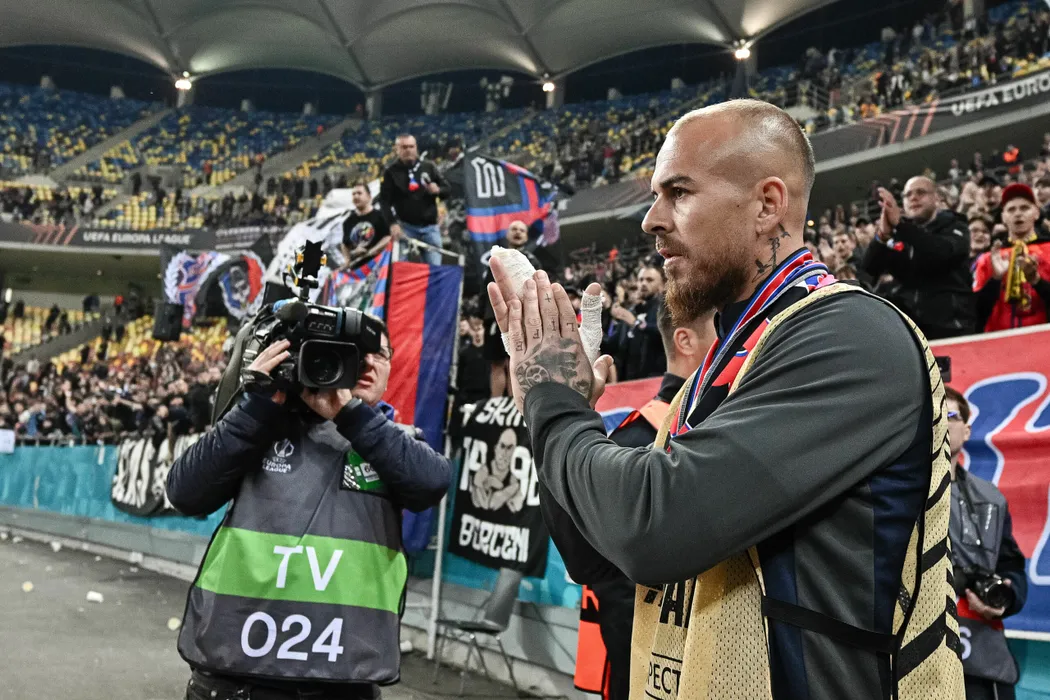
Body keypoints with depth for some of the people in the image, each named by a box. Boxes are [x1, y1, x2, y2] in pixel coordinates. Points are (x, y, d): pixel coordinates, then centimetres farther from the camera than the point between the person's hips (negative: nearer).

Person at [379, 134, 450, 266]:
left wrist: (438, 190, -12)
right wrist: (393, 223, -16)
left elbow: (447, 189, 11)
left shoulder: (429, 167, 9)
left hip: (430, 226, 2)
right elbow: (385, 201, -3)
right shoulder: (391, 172, 2)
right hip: (405, 226, -2)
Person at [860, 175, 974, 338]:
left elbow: (943, 252, -18)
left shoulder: (954, 228, 8)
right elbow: (868, 271, 1)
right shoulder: (897, 235, 17)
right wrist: (882, 235, -17)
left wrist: (900, 224, -23)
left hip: (949, 327, -2)